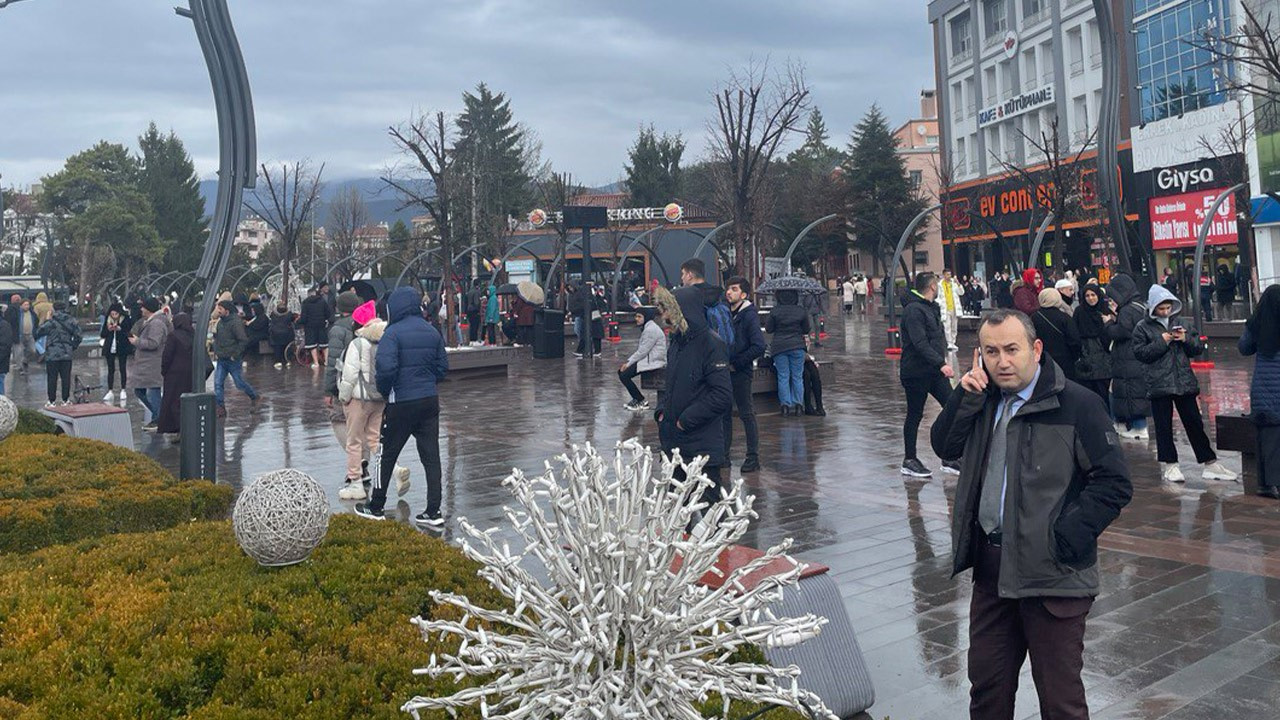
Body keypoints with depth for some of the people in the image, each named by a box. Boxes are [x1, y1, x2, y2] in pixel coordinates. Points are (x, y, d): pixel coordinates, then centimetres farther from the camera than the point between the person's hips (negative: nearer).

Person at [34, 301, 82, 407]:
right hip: (67, 354, 2)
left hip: (52, 354, -2)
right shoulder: (71, 321, 1)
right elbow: (78, 336, 2)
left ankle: (51, 401, 5)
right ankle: (65, 400, 10)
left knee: (52, 378, 3)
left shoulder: (50, 322, -7)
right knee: (66, 377, 7)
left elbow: (38, 333, 2)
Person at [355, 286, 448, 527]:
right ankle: (433, 512, 8)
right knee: (431, 456, 7)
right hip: (430, 400, 5)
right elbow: (442, 367, 11)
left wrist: (384, 392, -5)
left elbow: (385, 367, -22)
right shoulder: (432, 332, 7)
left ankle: (376, 507, 22)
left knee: (386, 454, 10)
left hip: (402, 402, -5)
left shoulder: (393, 333, -13)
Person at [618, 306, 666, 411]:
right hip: (648, 359, 11)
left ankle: (642, 401, -4)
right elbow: (639, 349, 17)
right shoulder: (647, 327, 16)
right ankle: (636, 399, 13)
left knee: (624, 375, -16)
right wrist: (628, 361, 6)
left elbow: (642, 351, -20)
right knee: (620, 371, 8)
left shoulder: (651, 330, -18)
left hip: (653, 362, -11)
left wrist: (628, 364, -13)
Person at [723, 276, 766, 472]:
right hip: (724, 371, 7)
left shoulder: (749, 316, -11)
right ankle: (724, 454, 20)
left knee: (746, 414, 0)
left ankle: (753, 456, 7)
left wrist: (735, 364, -15)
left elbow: (759, 347, -19)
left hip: (741, 373, -7)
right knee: (724, 414, 11)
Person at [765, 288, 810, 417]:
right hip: (797, 346, 0)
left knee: (783, 377, 5)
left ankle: (785, 405, 4)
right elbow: (806, 330, 6)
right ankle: (798, 405, 8)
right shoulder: (801, 311, -3)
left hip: (779, 347, 0)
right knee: (797, 376, 9)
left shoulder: (775, 311, -6)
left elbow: (768, 329, 1)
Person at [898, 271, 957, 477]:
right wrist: (941, 364, -30)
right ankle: (909, 461, 15)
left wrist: (942, 362, 17)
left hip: (934, 371, 9)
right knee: (915, 415, 2)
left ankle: (949, 459, 12)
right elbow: (920, 344, -26)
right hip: (916, 372, -9)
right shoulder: (913, 310, -17)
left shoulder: (932, 307, 14)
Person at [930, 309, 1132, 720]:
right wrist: (965, 397, -8)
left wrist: (1066, 538, -18)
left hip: (1052, 575, -6)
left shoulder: (1077, 405, -12)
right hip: (991, 569, 6)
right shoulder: (984, 400, 8)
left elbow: (1114, 483, -13)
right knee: (986, 684, 19)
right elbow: (945, 448, 5)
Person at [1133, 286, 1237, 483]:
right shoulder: (1143, 328, 0)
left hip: (1184, 382, 3)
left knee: (1194, 422, 8)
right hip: (1159, 384, -3)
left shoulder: (1180, 323, 11)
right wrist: (1162, 342, -15)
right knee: (1163, 426, 2)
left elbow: (1198, 348, 12)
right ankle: (1168, 465, 10)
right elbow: (1140, 353, -9)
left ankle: (1210, 463, 13)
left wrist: (1186, 339, -7)